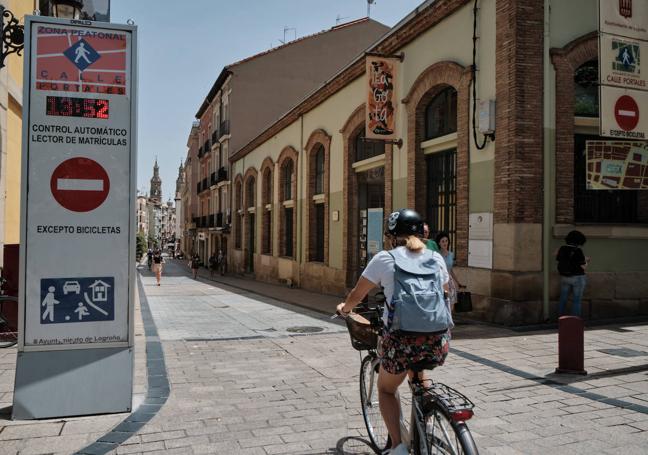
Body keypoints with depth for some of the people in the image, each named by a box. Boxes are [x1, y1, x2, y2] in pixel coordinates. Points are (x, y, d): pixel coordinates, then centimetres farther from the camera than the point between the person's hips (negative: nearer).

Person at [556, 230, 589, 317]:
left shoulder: (562, 249, -2)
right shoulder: (578, 251, -18)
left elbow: (559, 260, 9)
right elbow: (583, 267, -15)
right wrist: (587, 261, 5)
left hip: (564, 277, 5)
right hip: (578, 278, -5)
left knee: (563, 298, 15)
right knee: (576, 300, 5)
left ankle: (560, 316, 23)